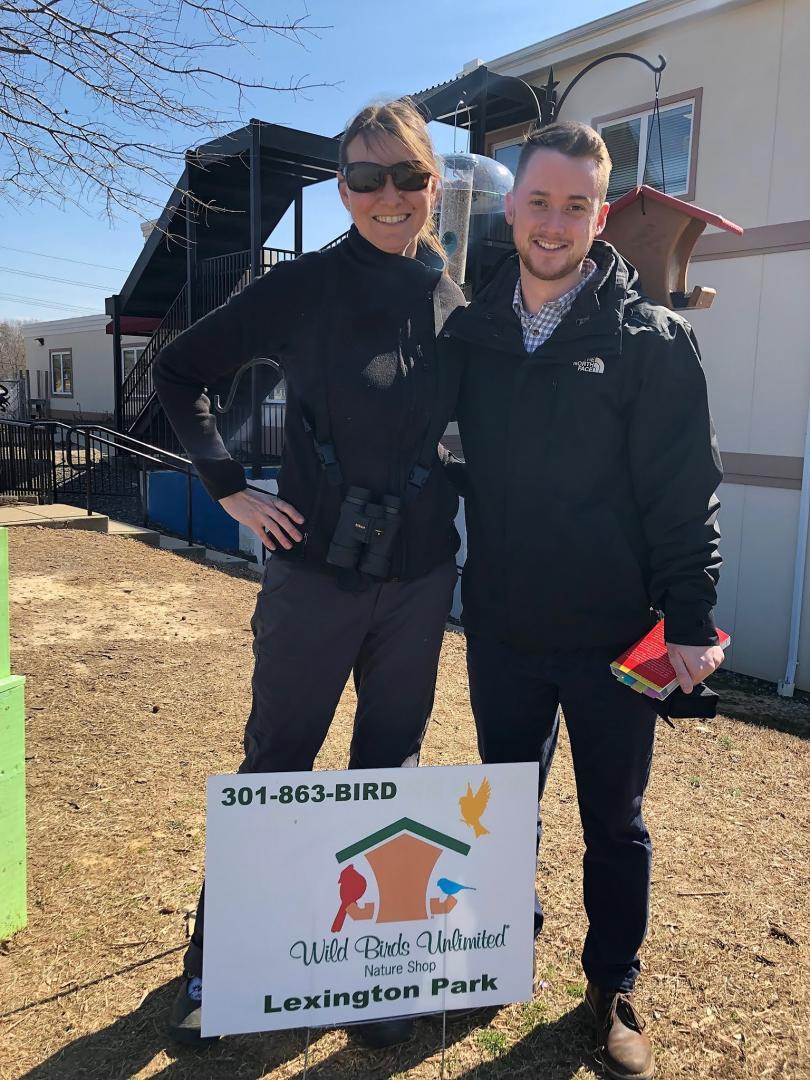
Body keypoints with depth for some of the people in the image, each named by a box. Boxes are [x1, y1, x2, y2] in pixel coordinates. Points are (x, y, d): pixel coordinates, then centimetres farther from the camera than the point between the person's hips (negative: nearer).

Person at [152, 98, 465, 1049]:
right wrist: (229, 488, -5)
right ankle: (212, 955, 31)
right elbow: (179, 372, 1)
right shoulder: (303, 287, -6)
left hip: (420, 579, 4)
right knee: (274, 765, 9)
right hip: (316, 571, -3)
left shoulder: (456, 305, 4)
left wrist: (454, 507, 6)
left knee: (388, 769, 14)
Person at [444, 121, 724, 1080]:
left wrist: (689, 620, -15)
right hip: (501, 625, 3)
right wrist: (467, 583, 5)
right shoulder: (470, 332, 3)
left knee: (614, 822, 13)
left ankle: (614, 986, 36)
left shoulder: (652, 339, -7)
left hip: (613, 634, -3)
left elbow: (684, 491, -10)